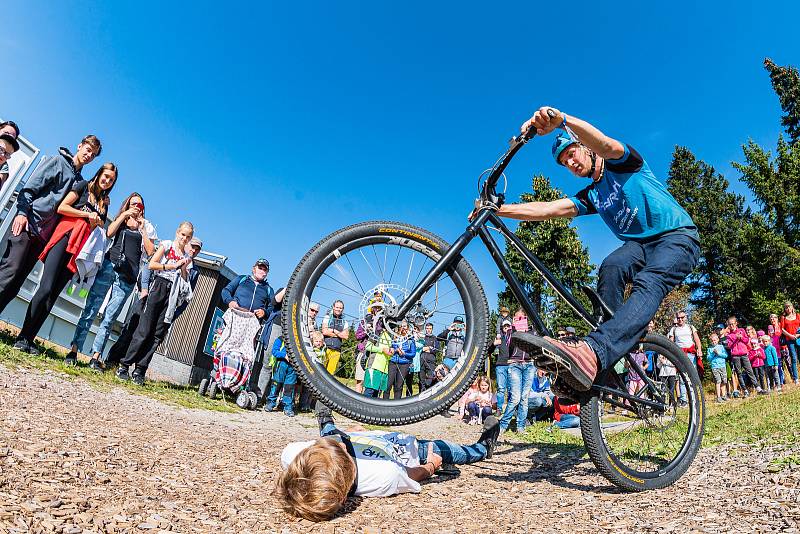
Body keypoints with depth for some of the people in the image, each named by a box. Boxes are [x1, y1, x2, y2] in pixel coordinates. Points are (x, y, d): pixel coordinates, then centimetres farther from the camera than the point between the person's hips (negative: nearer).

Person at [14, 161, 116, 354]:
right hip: (66, 236, -4)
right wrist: (87, 214, -2)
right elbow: (61, 208, 0)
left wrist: (97, 222, 5)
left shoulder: (104, 202, 24)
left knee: (53, 295, 0)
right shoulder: (84, 186, 10)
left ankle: (28, 339, 2)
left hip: (80, 248, 4)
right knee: (46, 288, -15)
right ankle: (22, 336, -8)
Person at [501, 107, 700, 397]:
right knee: (610, 267, -31)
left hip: (678, 237, -4)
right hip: (638, 245, 5)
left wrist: (562, 119, -41)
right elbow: (548, 209, -2)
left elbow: (606, 145, -24)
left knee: (647, 284, -36)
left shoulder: (622, 164, 2)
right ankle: (603, 373, -38)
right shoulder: (589, 196, 15)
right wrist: (498, 209, -15)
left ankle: (591, 353, -64)